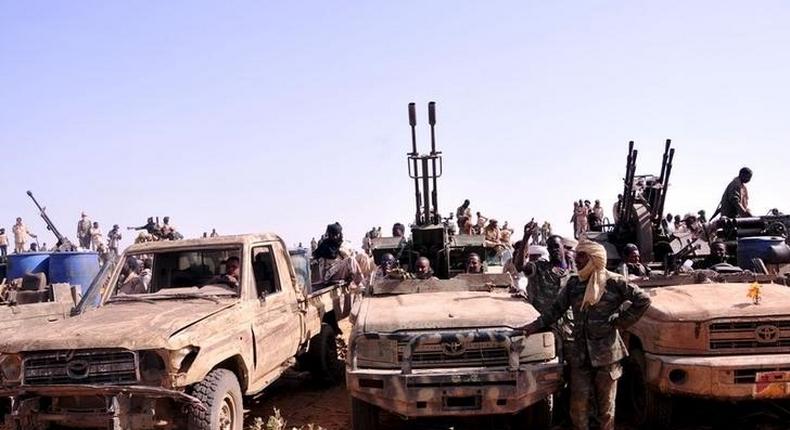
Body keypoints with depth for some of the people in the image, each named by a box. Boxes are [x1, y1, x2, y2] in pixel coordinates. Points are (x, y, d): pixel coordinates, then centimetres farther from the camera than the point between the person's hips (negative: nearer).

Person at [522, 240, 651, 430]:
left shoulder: (613, 282, -6)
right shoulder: (573, 283, 6)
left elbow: (643, 300, -4)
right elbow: (556, 309, 8)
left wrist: (621, 321, -6)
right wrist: (535, 326, -1)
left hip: (607, 353, -3)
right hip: (580, 354, 3)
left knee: (605, 406, 9)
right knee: (578, 404, 4)